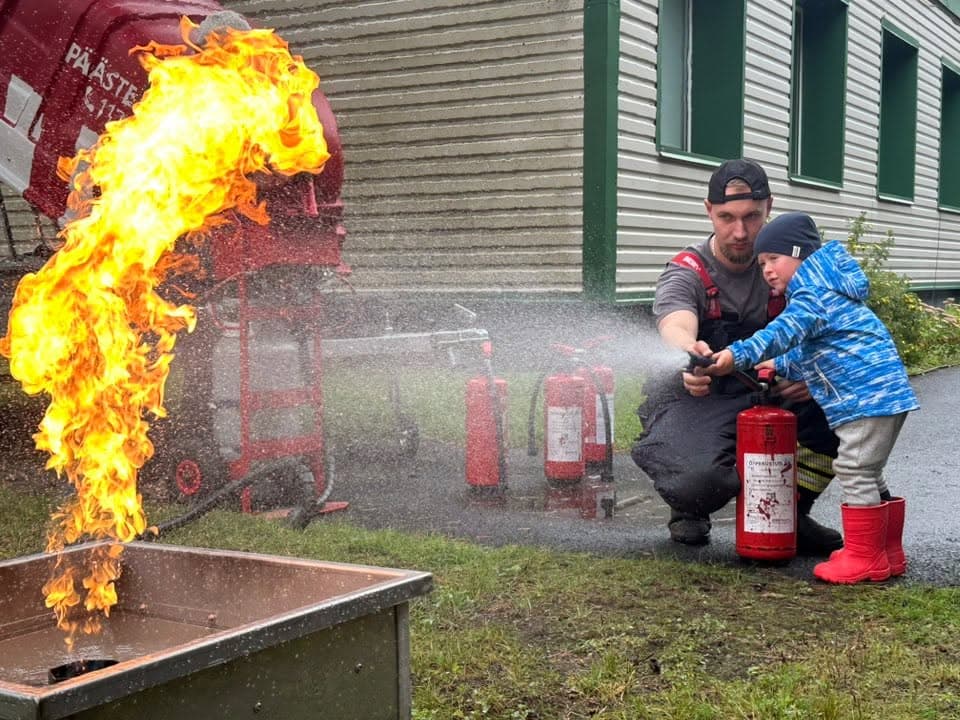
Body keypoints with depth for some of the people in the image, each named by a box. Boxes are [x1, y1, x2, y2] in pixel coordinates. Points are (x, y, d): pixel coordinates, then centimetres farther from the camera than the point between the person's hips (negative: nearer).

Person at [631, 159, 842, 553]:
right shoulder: (686, 273, -13)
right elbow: (676, 327, -36)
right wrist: (690, 354, -61)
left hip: (763, 392, 5)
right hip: (693, 399, -4)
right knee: (701, 482, -34)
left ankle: (792, 514, -2)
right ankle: (690, 512, 7)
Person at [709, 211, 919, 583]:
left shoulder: (813, 294, -12)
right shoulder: (821, 292, 21)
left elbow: (784, 333, -29)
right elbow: (808, 353, 28)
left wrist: (738, 355, -37)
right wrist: (779, 367, 14)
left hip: (870, 394, -11)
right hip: (879, 394, 11)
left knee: (854, 471, -7)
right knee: (866, 475, 18)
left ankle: (864, 557, -1)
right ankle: (886, 552, 27)